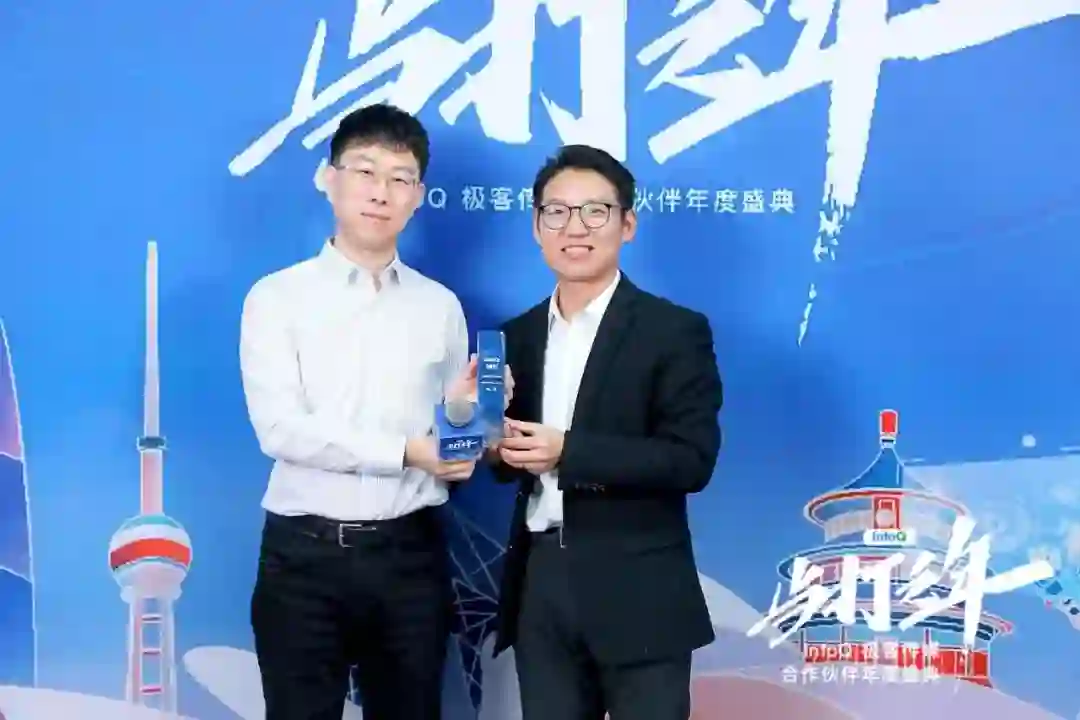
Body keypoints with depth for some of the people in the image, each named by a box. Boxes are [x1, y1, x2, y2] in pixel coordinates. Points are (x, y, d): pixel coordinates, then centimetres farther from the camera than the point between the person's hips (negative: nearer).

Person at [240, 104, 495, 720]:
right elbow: (280, 429, -12)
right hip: (305, 555, -3)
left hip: (411, 555, 3)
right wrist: (404, 451, -15)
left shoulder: (440, 306, 10)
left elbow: (447, 447, 11)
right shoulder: (278, 296, 0)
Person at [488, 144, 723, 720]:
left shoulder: (675, 330, -5)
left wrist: (568, 452, -21)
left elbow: (692, 459, -14)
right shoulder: (519, 336, 12)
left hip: (636, 590, -5)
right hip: (540, 585, 5)